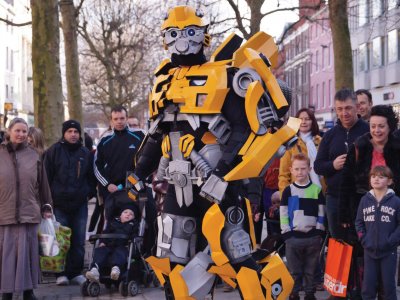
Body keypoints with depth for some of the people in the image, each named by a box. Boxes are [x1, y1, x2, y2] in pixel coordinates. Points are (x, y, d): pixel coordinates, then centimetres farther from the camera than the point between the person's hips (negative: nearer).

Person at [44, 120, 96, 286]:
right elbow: (46, 176, 1)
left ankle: (76, 272, 12)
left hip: (79, 204, 3)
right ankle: (62, 273, 1)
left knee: (79, 241, 4)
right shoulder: (54, 151, 1)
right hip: (59, 203, -3)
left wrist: (89, 193, 9)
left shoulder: (85, 153, 11)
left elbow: (91, 176, 20)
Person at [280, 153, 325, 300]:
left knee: (311, 270, 8)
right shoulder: (288, 191, 3)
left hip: (313, 237, 0)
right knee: (294, 270, 4)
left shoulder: (317, 190, 3)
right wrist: (286, 233, -5)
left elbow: (321, 213, 4)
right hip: (293, 236, 0)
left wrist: (319, 232, -2)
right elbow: (283, 214, 2)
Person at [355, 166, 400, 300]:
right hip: (369, 250, 3)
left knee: (389, 284, 6)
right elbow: (359, 222, 8)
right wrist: (363, 239, -2)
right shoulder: (365, 200, 4)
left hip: (389, 251, -3)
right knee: (368, 285, 6)